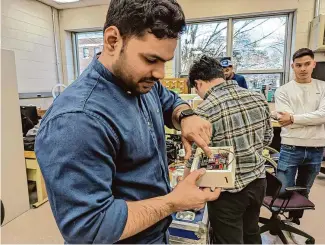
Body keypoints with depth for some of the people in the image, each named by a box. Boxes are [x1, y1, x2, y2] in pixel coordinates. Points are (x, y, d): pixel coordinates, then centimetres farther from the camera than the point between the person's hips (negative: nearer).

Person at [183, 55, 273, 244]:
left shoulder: (205, 111, -23)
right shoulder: (258, 98, -4)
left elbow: (195, 162, -17)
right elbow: (268, 138, 8)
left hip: (228, 191, -6)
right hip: (258, 181, 7)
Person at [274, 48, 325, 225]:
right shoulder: (283, 91, -3)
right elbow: (285, 121, -14)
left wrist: (294, 118, -16)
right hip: (290, 148, -3)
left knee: (304, 192, 19)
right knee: (283, 191, 3)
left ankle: (295, 220, 41)